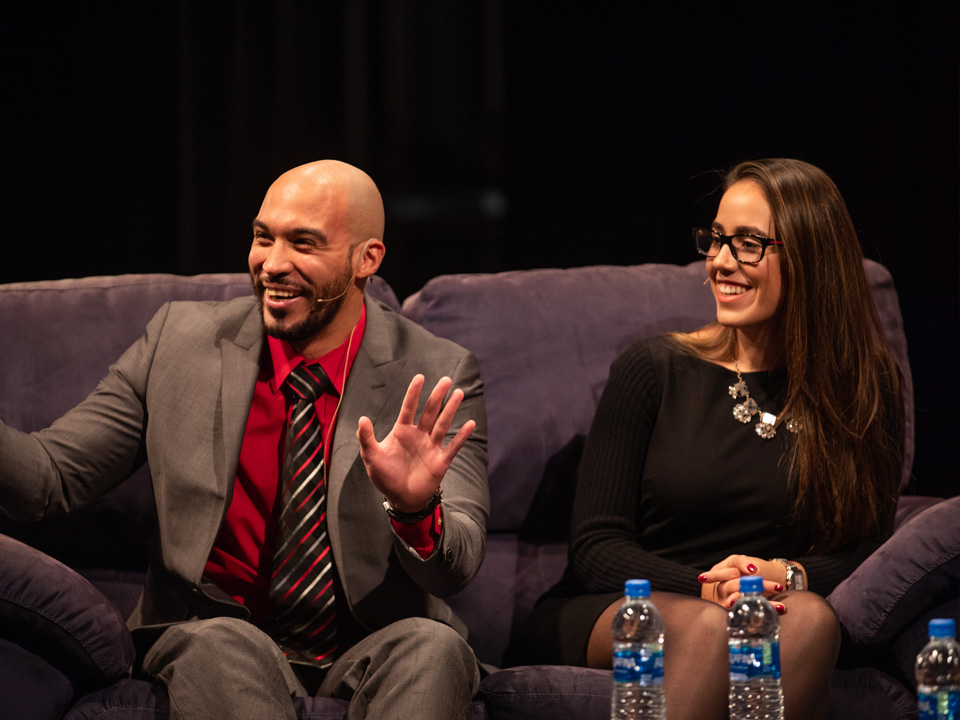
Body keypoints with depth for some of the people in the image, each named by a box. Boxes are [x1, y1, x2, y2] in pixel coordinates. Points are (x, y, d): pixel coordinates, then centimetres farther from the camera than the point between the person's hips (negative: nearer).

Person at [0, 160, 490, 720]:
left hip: (372, 652, 0)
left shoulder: (438, 379, -3)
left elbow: (458, 567, -13)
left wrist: (416, 509, -37)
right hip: (213, 630, 0)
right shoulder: (180, 342, 2)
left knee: (431, 646, -33)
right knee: (222, 644, -35)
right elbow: (51, 475, 1)